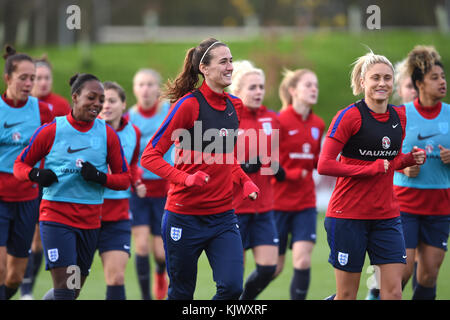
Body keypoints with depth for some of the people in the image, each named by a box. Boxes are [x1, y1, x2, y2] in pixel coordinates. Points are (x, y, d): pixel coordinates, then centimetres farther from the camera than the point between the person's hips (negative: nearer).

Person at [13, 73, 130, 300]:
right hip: (55, 217, -4)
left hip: (90, 220, 4)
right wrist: (36, 175, -16)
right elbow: (20, 164, 6)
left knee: (74, 290, 10)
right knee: (65, 286, -16)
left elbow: (124, 178, 7)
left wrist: (100, 177, -13)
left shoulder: (108, 135, 4)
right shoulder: (51, 131, -3)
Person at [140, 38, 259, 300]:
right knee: (181, 293, 5)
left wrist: (245, 181, 4)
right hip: (185, 216, -5)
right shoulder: (189, 104, -12)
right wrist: (186, 178, -26)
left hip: (223, 216, 5)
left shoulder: (235, 106, 8)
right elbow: (150, 156, -13)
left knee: (232, 287, -13)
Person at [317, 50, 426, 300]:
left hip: (387, 215, 5)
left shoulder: (399, 116, 8)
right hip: (348, 214, -5)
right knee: (347, 294, 0)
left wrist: (410, 158, 0)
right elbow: (324, 165, -14)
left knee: (393, 292, -4)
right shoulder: (349, 116, -10)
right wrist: (371, 169, -16)